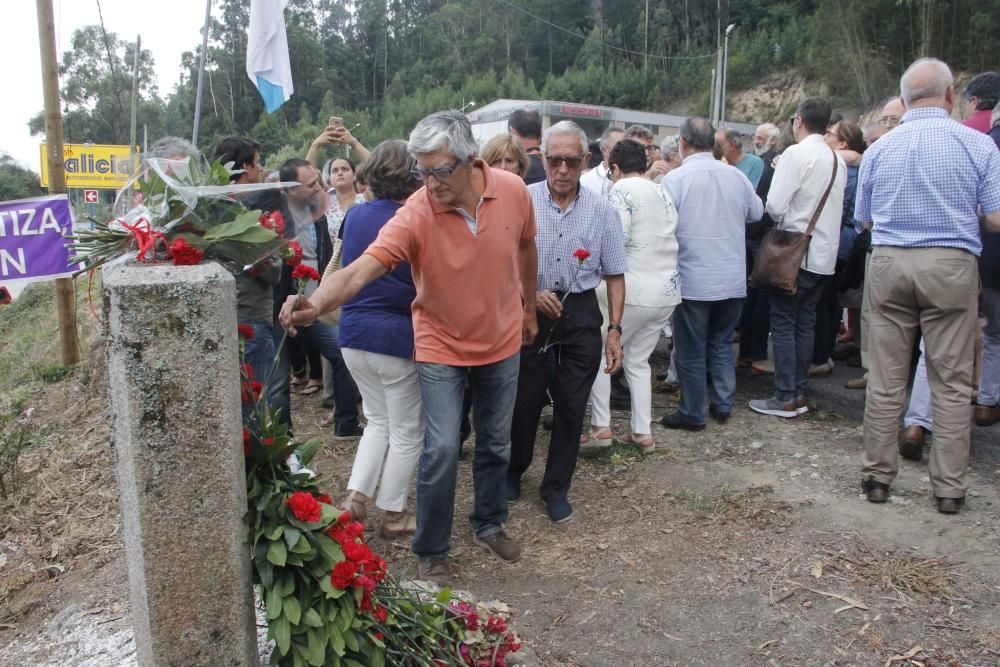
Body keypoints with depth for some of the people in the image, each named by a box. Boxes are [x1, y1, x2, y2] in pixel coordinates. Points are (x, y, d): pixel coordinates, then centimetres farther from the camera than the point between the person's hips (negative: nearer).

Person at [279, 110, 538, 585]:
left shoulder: (513, 191, -15)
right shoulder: (415, 215, -25)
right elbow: (361, 269, -36)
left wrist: (529, 309, 14)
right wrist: (316, 304, -55)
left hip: (502, 342, 4)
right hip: (441, 347, -3)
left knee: (496, 444, 17)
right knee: (441, 450, -5)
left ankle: (489, 524, 41)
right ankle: (431, 552, 17)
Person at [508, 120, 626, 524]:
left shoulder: (601, 211, 1)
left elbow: (615, 275, 5)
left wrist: (615, 329, -1)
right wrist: (532, 294, -15)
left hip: (581, 313, 1)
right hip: (529, 308, -1)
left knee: (572, 405, 6)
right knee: (525, 398, 10)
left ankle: (556, 488, 24)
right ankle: (513, 472, 34)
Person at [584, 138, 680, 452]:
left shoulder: (622, 189, -8)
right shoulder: (663, 192, 16)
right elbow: (667, 240, 14)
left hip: (633, 291, -8)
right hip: (667, 291, 8)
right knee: (637, 360, 17)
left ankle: (601, 426, 7)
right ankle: (643, 433, 18)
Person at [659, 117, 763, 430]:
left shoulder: (675, 178, -13)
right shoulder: (736, 175, 0)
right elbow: (757, 212, 14)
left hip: (693, 281, -4)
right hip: (733, 280, 5)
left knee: (691, 351, 7)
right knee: (722, 343, 19)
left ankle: (692, 413, 16)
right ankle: (723, 405, 25)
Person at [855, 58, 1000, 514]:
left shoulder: (879, 149, 5)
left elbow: (864, 220, 11)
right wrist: (958, 214, 16)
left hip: (889, 264, 2)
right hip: (951, 266, -2)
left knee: (885, 380, 7)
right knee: (951, 383, 6)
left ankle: (877, 476, 15)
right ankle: (949, 487, 12)